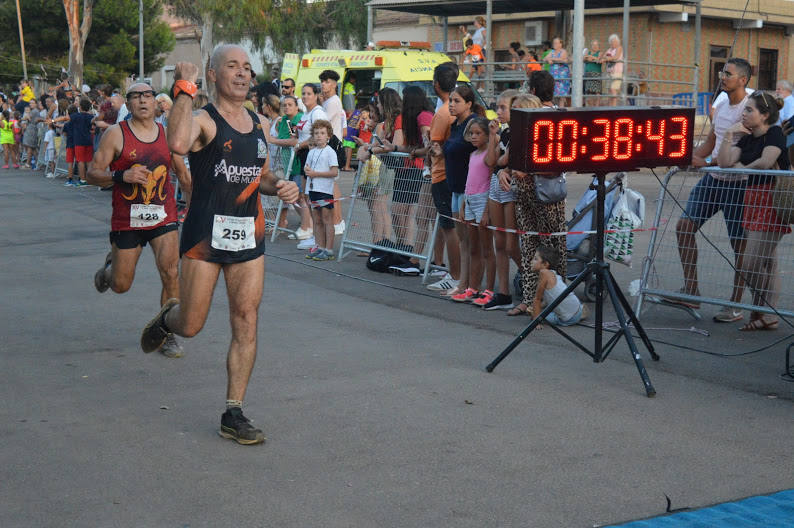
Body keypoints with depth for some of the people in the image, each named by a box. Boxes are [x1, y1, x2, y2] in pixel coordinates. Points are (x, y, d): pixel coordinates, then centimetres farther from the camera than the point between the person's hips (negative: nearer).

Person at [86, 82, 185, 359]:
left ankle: (167, 334, 1)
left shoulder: (167, 134, 5)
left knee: (170, 273, -14)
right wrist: (121, 176, -23)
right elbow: (92, 174, -6)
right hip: (126, 219, -2)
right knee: (121, 285, 7)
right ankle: (110, 265, 45)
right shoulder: (116, 134, -5)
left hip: (164, 216, 2)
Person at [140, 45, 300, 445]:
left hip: (249, 235, 5)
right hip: (205, 235, -5)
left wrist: (279, 187, 3)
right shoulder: (203, 120, -9)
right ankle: (166, 318, 40)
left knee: (246, 324, 1)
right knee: (190, 326, 2)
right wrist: (184, 90, -25)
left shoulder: (259, 126, 12)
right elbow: (178, 144, -33)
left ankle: (233, 413, 10)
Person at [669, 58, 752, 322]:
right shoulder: (720, 107, 12)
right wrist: (689, 157, 6)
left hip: (738, 182, -8)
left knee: (740, 243, 1)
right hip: (713, 179, 8)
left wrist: (708, 163, -23)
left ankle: (735, 305, 10)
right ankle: (691, 291, 9)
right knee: (684, 225, 1)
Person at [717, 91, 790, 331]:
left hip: (771, 201, -8)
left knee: (750, 264, -11)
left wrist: (741, 168, -5)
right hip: (753, 200, 8)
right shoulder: (747, 138, 14)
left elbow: (765, 162, -23)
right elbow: (724, 163, 5)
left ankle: (762, 312, 2)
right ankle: (767, 315, 13)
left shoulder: (775, 134, -8)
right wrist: (729, 136, -3)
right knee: (767, 265, 10)